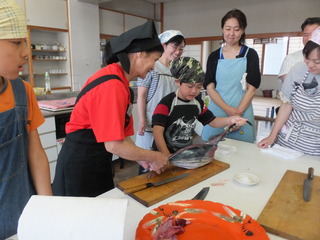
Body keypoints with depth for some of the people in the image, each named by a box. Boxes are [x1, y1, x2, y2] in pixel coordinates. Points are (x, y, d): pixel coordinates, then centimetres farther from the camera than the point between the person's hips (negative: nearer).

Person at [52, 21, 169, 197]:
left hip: (98, 163, 8)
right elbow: (114, 145, -26)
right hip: (80, 167, -8)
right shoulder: (112, 85, -25)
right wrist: (153, 157, -14)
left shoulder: (121, 82, 4)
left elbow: (121, 135, 4)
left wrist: (144, 160, -3)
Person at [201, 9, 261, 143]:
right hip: (217, 111, 1)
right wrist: (229, 110, -13)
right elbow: (209, 87, -1)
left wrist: (238, 112, -12)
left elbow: (252, 87, -2)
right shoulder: (214, 56, 8)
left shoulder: (250, 55, 5)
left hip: (242, 113, -1)